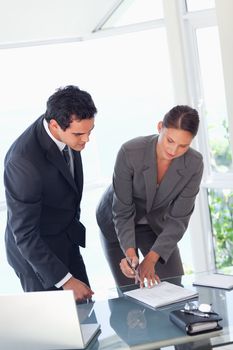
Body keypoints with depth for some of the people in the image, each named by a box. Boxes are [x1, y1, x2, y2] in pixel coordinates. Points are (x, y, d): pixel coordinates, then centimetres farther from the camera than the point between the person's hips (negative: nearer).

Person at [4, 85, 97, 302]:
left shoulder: (67, 133, -11)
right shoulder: (24, 161, -35)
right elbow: (24, 234, -29)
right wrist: (65, 279, -28)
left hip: (67, 241, 7)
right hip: (35, 251, -7)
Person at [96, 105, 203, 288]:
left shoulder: (194, 164, -24)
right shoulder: (130, 152, -31)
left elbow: (178, 219, -19)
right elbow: (122, 211, -25)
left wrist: (151, 259, -30)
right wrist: (130, 253, -39)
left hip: (157, 223, 3)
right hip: (117, 222, -2)